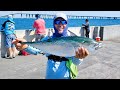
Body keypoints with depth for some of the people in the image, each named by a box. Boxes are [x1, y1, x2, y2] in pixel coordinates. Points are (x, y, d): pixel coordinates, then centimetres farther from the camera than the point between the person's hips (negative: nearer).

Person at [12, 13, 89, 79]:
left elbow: (76, 62, -19)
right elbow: (37, 49, -17)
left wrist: (79, 58, -43)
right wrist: (26, 46, -39)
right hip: (50, 75, 3)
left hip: (65, 76, -2)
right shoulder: (48, 39, -1)